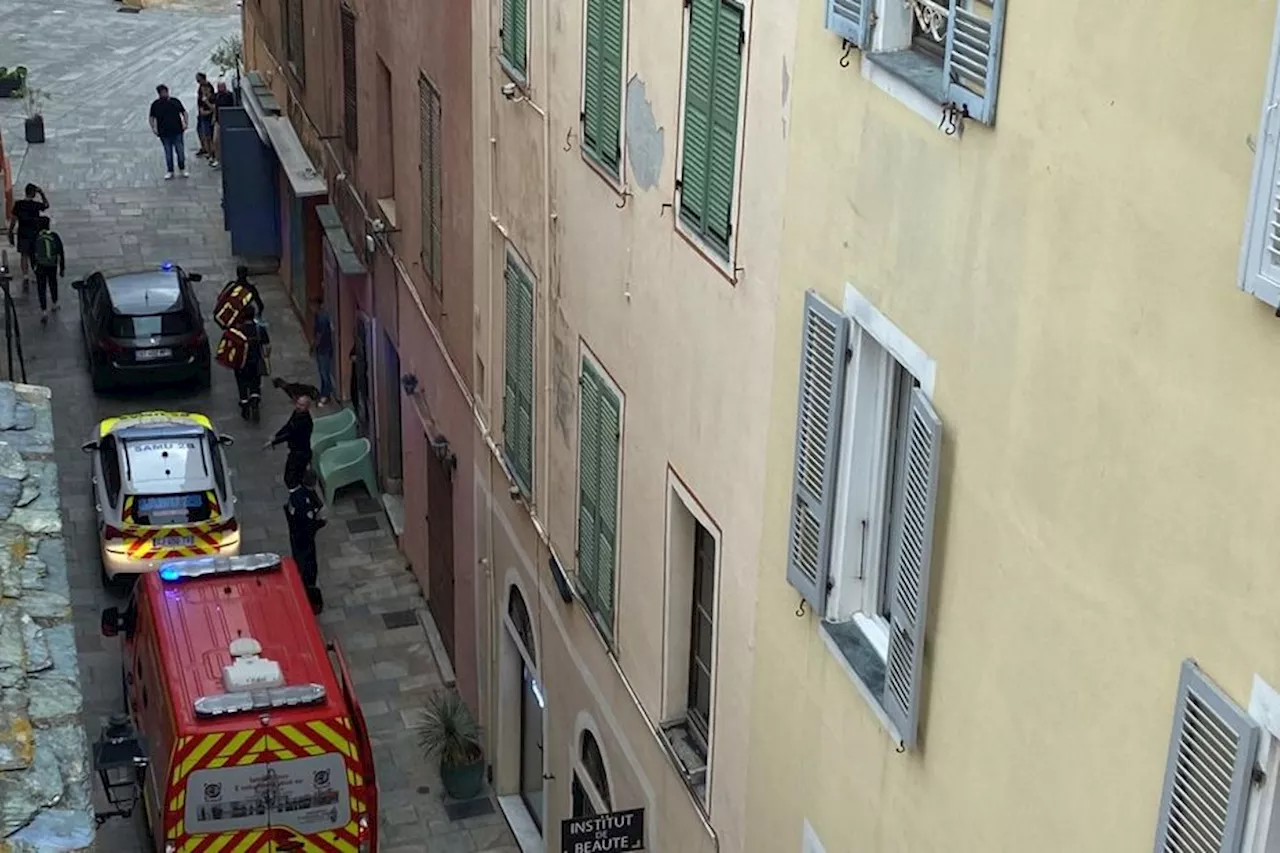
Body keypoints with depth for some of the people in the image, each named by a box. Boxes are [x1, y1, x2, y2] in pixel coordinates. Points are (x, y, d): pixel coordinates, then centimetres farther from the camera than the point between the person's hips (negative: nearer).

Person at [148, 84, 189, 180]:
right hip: (164, 133, 0)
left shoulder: (175, 101, 3)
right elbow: (152, 117, 7)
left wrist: (185, 123, -2)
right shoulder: (155, 104, 2)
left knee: (180, 151, 5)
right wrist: (153, 128, -6)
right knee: (168, 153, 7)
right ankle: (170, 171, 18)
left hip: (177, 131, 0)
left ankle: (182, 169, 22)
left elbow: (184, 112, 10)